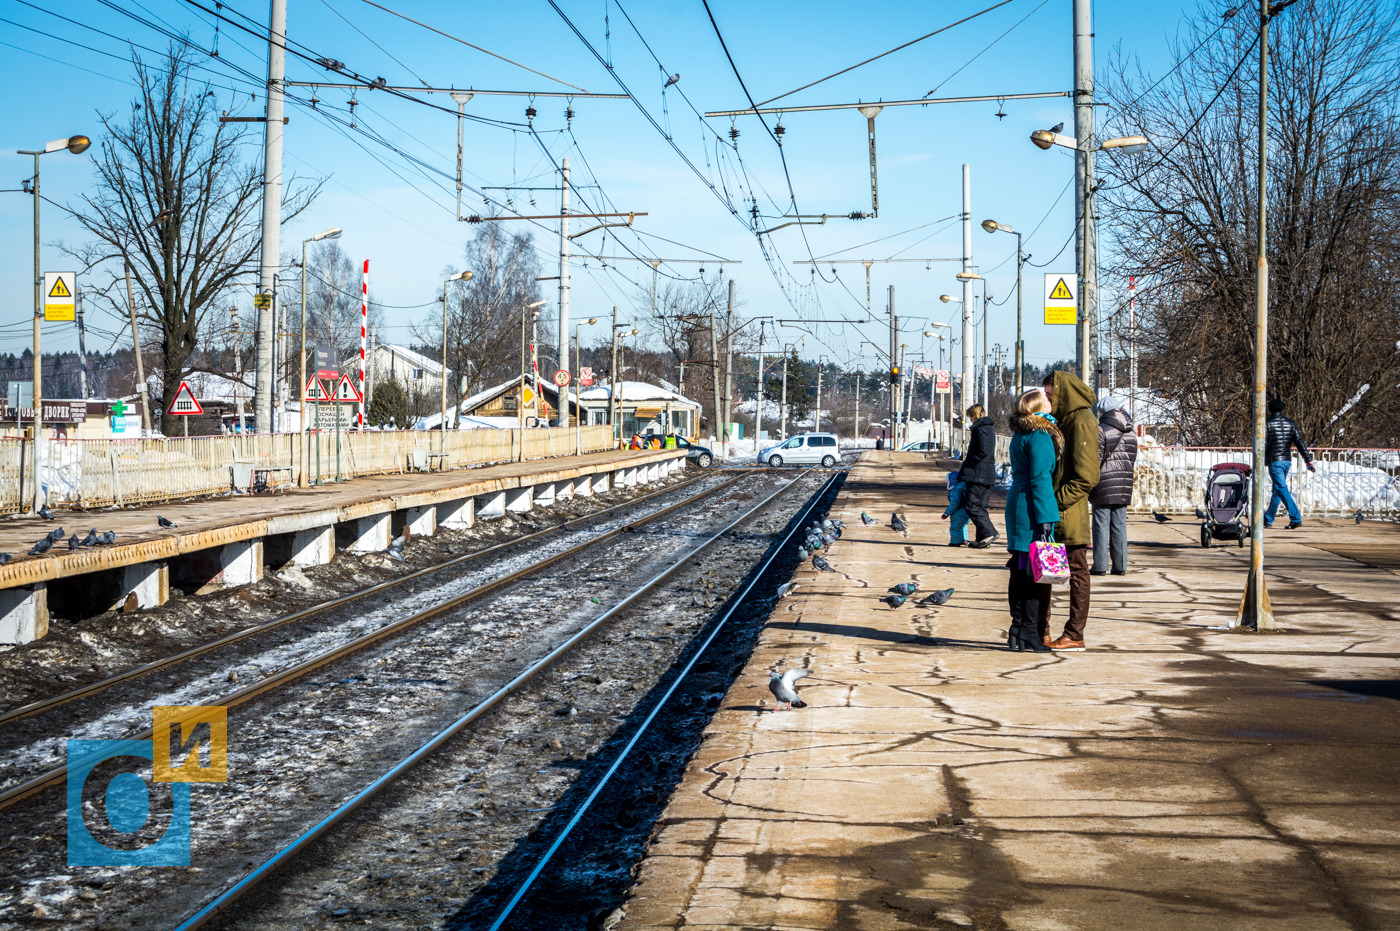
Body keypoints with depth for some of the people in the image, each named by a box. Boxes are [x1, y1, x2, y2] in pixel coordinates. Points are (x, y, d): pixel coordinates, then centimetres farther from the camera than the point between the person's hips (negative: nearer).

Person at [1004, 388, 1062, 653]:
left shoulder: (1020, 435, 15)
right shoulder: (1040, 436, -13)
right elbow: (1040, 479, -17)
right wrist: (1045, 519, -18)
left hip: (1017, 505, 9)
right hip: (1032, 508, -9)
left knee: (1019, 570, 11)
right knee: (1033, 572, -6)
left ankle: (1017, 630, 14)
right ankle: (1029, 632, -4)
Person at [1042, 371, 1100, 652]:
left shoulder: (1082, 422, -12)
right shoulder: (1062, 421, 16)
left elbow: (1086, 477, -19)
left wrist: (1056, 502, -19)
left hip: (1071, 513, -9)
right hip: (1053, 515, 9)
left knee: (1077, 572, -1)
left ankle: (1075, 636, 4)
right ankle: (1041, 631, 19)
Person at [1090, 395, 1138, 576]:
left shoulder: (1101, 430, -9)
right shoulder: (1130, 433, 12)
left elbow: (1095, 460, -12)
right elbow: (1134, 461, 13)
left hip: (1104, 487, -6)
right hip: (1124, 487, 6)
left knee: (1101, 525, -2)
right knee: (1120, 526, 8)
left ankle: (1100, 566, -3)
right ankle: (1120, 565, 7)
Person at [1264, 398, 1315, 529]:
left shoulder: (1267, 423, -7)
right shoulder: (1290, 423, 7)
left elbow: (1263, 445, -11)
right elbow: (1300, 443, 2)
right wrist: (1309, 461, 3)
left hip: (1274, 460, -6)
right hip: (1287, 460, 6)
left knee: (1282, 490, -9)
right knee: (1278, 490, 16)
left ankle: (1296, 518, -21)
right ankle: (1268, 519, 28)